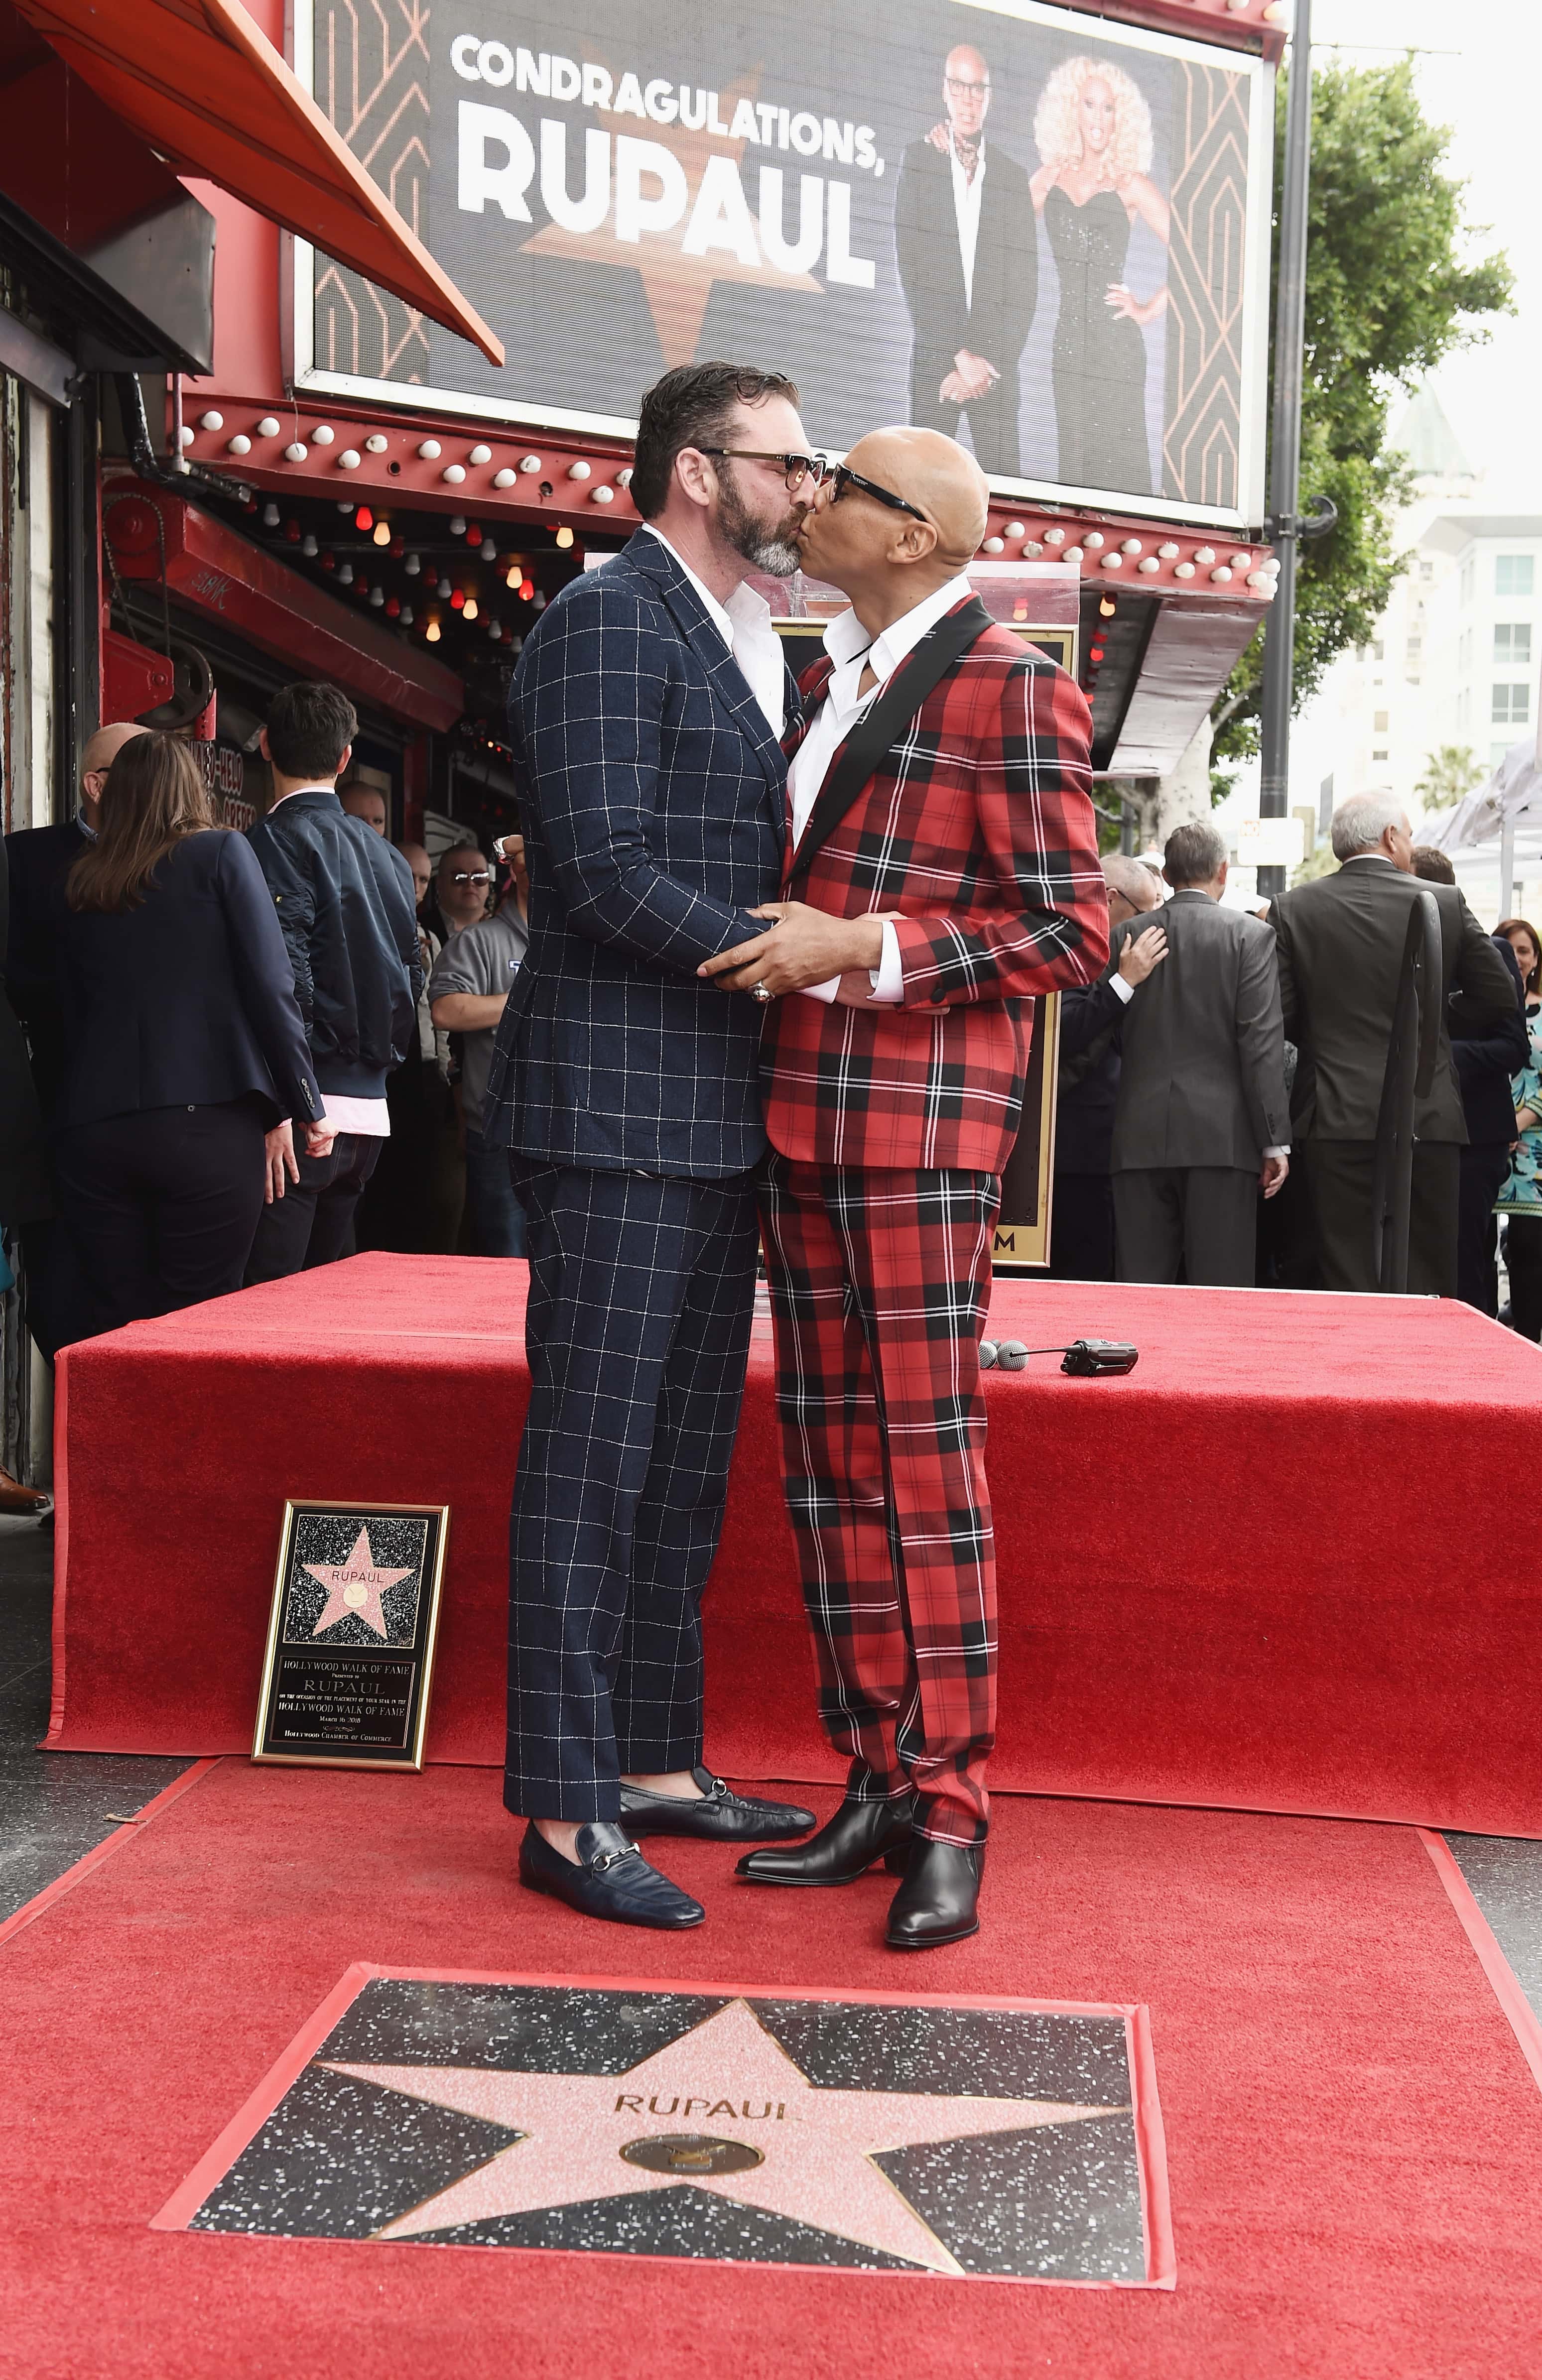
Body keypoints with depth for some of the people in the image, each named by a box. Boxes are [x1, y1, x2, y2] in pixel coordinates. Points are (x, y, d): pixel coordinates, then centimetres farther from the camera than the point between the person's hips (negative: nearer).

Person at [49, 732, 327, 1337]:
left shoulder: (80, 881, 14)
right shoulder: (220, 853, 3)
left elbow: (70, 1011, 16)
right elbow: (270, 986, -4)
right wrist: (304, 1108, 1)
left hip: (91, 1132, 4)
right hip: (205, 1124, -3)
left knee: (118, 1327, 7)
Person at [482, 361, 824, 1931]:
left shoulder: (743, 648, 20)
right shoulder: (608, 621, -9)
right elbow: (607, 873, -19)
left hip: (709, 1121, 10)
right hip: (616, 1111, -9)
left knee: (683, 1463, 13)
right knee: (591, 1462, -5)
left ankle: (654, 1762, 24)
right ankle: (566, 1814, 2)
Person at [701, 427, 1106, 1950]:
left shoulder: (1010, 691, -6)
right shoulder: (828, 681, 18)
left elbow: (1069, 934, -10)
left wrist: (863, 949, -17)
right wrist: (781, 945, 14)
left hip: (918, 1117, -8)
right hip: (798, 1109, 8)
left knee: (924, 1465, -5)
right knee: (827, 1468, 7)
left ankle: (950, 1817, 4)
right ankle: (878, 1786, 16)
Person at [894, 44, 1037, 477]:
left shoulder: (1013, 175, 9)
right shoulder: (918, 160, 4)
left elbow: (1025, 282, 6)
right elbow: (910, 266, -3)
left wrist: (989, 365, -7)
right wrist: (959, 355, -10)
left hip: (997, 364, 2)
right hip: (934, 360, -2)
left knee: (1003, 471, -3)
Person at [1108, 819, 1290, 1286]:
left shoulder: (1128, 936, 7)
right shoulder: (1250, 935, -2)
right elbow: (1263, 1044, -7)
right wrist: (1275, 1140, -6)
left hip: (1141, 1137, 3)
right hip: (1221, 1136, -3)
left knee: (1140, 1288, 5)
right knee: (1220, 1288, 0)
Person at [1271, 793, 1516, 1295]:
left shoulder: (1295, 907, 0)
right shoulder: (1445, 902, 1)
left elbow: (1279, 1014, -2)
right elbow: (1500, 999, 5)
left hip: (1335, 1122, 0)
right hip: (1429, 1121, 0)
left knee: (1348, 1283, 2)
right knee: (1428, 1289, 7)